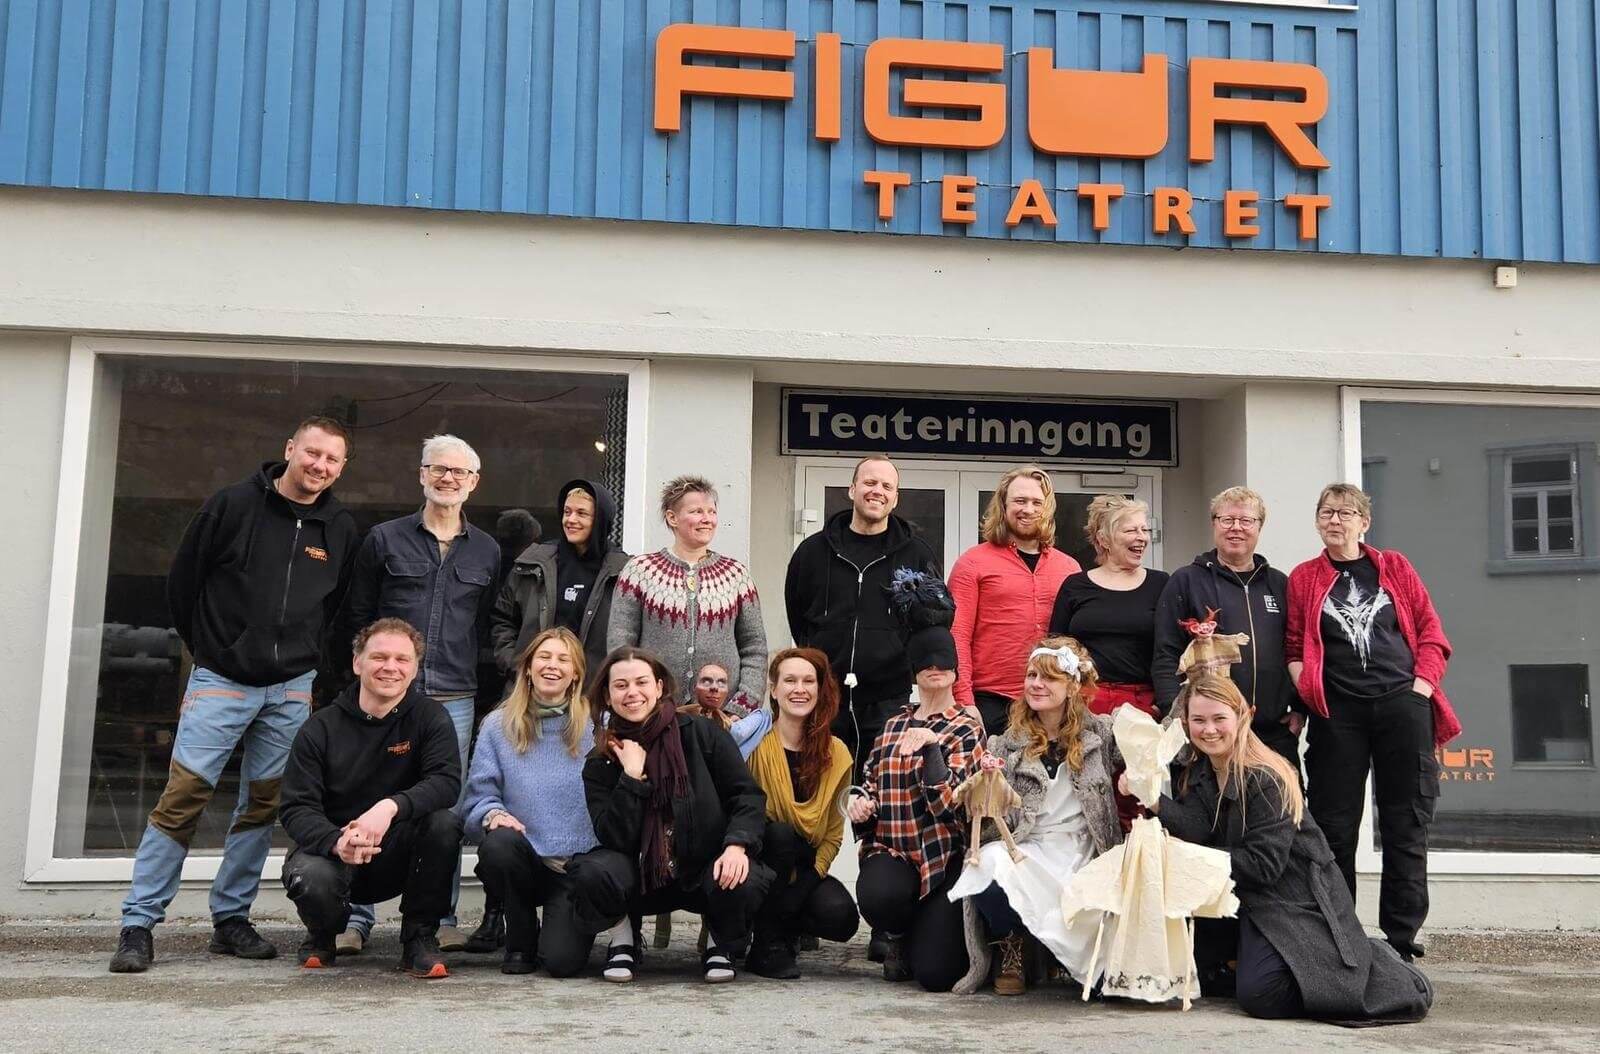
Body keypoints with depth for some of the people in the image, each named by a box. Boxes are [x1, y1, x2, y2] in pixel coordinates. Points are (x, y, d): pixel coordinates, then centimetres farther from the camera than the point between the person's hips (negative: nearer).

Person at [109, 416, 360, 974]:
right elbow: (182, 579, 3)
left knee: (264, 803, 7)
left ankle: (231, 919, 18)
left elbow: (344, 607, 15)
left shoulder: (342, 529, 3)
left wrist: (305, 658, 11)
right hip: (220, 680, -3)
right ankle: (138, 924, -1)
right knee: (183, 796, -8)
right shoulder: (232, 504, -6)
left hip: (292, 688, 3)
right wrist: (205, 647, 8)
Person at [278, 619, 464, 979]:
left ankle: (419, 938, -9)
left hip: (398, 855, 0)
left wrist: (390, 807, -40)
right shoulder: (321, 728, -6)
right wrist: (336, 842, -34)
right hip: (332, 849, 0)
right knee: (310, 879, -34)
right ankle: (322, 937, 7)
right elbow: (296, 809, -12)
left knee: (444, 822, -29)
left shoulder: (430, 717, -6)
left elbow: (447, 782, -21)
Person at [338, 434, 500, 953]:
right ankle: (356, 918, 7)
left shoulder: (486, 551, 12)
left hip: (455, 699, 1)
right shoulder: (384, 539, 7)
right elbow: (357, 615, 11)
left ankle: (442, 917, 12)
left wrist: (483, 685, 9)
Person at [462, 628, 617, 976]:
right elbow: (478, 797, 1)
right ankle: (521, 942, -4)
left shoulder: (596, 724, 4)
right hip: (526, 862, 2)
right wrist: (492, 814, -18)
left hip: (581, 861, -2)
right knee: (498, 844, -34)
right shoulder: (498, 725, 6)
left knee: (562, 960, -20)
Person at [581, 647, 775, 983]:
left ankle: (721, 944, 2)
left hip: (707, 869, -1)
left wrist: (736, 845, -25)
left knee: (745, 883, -34)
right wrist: (632, 776, -18)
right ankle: (623, 939, 3)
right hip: (643, 879, 1)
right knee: (595, 872, -30)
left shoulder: (702, 735, -4)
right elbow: (613, 838, -11)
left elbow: (748, 796, -7)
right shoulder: (600, 763, 0)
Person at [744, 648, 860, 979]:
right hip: (760, 860, -2)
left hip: (808, 868, 3)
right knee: (781, 834, -34)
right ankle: (766, 943, -16)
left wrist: (804, 883, -12)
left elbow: (833, 833, 1)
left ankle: (787, 927, 10)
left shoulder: (836, 753, 1)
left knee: (841, 917, -25)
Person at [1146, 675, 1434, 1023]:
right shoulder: (1189, 771, 3)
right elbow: (1199, 834, -13)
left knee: (1261, 995, -24)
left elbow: (1265, 864, -21)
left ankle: (1366, 962, 1)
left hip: (1294, 899, -6)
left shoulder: (1266, 779, -17)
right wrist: (1155, 802, -29)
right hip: (1242, 895, 6)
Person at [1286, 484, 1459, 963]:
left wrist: (1422, 686, -5)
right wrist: (1306, 694, -9)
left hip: (1403, 707, 1)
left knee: (1406, 828, 2)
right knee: (1335, 830, 3)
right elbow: (1293, 646, 5)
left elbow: (1431, 631, 7)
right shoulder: (1303, 578, 9)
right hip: (1337, 713, 0)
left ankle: (1399, 943, 11)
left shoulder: (1395, 569, 10)